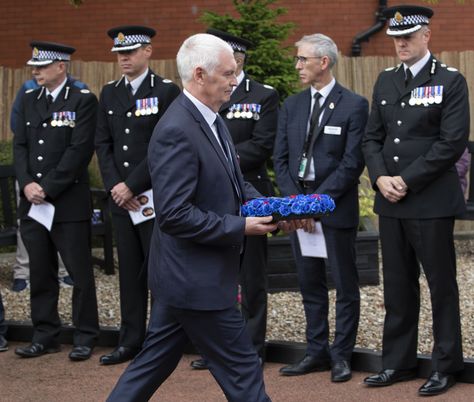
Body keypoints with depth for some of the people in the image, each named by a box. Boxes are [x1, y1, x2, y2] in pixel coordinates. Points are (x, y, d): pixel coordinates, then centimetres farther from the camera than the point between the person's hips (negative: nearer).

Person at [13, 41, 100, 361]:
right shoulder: (29, 101, 13)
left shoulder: (83, 101, -5)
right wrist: (27, 184, -6)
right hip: (32, 202, 6)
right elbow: (20, 146, 11)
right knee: (40, 272, 10)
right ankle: (45, 335, 19)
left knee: (81, 273, 1)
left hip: (69, 203, -5)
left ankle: (85, 337, 11)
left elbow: (80, 151, -12)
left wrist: (48, 187, -15)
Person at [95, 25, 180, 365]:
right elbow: (103, 143, 11)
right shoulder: (109, 94, 13)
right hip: (122, 198, 5)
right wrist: (114, 185, -4)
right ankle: (131, 341, 16)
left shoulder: (167, 91, -6)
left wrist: (132, 185, -14)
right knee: (130, 271, 9)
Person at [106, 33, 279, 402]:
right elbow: (175, 215, -25)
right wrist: (240, 226, -19)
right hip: (195, 278, -10)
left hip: (184, 275, 10)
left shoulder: (211, 120, 9)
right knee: (243, 368, 1)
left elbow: (235, 183, 20)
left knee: (156, 360, 17)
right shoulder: (177, 131, -22)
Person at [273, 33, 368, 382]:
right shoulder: (292, 106, 10)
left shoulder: (354, 105, -6)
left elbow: (352, 163, -11)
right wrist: (295, 201, -6)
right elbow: (281, 159, 8)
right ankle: (317, 352, 20)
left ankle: (341, 355, 13)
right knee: (310, 284, 11)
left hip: (337, 206, -5)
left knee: (345, 285, 4)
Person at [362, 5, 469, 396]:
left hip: (431, 201, -6)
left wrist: (407, 181, -14)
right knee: (397, 286, 12)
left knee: (442, 285, 3)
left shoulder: (450, 81, -6)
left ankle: (446, 366, 13)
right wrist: (381, 177, -6)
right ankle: (398, 362, 21)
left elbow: (452, 143, -13)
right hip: (390, 201, 6)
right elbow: (373, 137, 12)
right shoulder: (386, 81, 12)